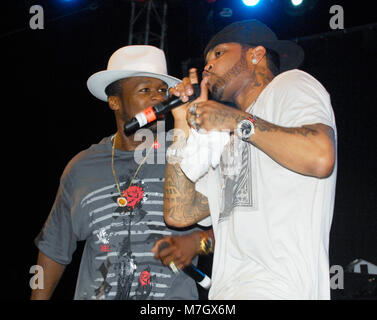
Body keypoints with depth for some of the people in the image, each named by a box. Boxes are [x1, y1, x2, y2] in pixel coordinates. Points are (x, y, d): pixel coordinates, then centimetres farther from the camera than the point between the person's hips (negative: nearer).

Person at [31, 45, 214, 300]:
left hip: (175, 295, -1)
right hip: (93, 293, 2)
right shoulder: (82, 168, 14)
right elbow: (54, 247, 21)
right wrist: (38, 299, 19)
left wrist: (197, 241, -8)